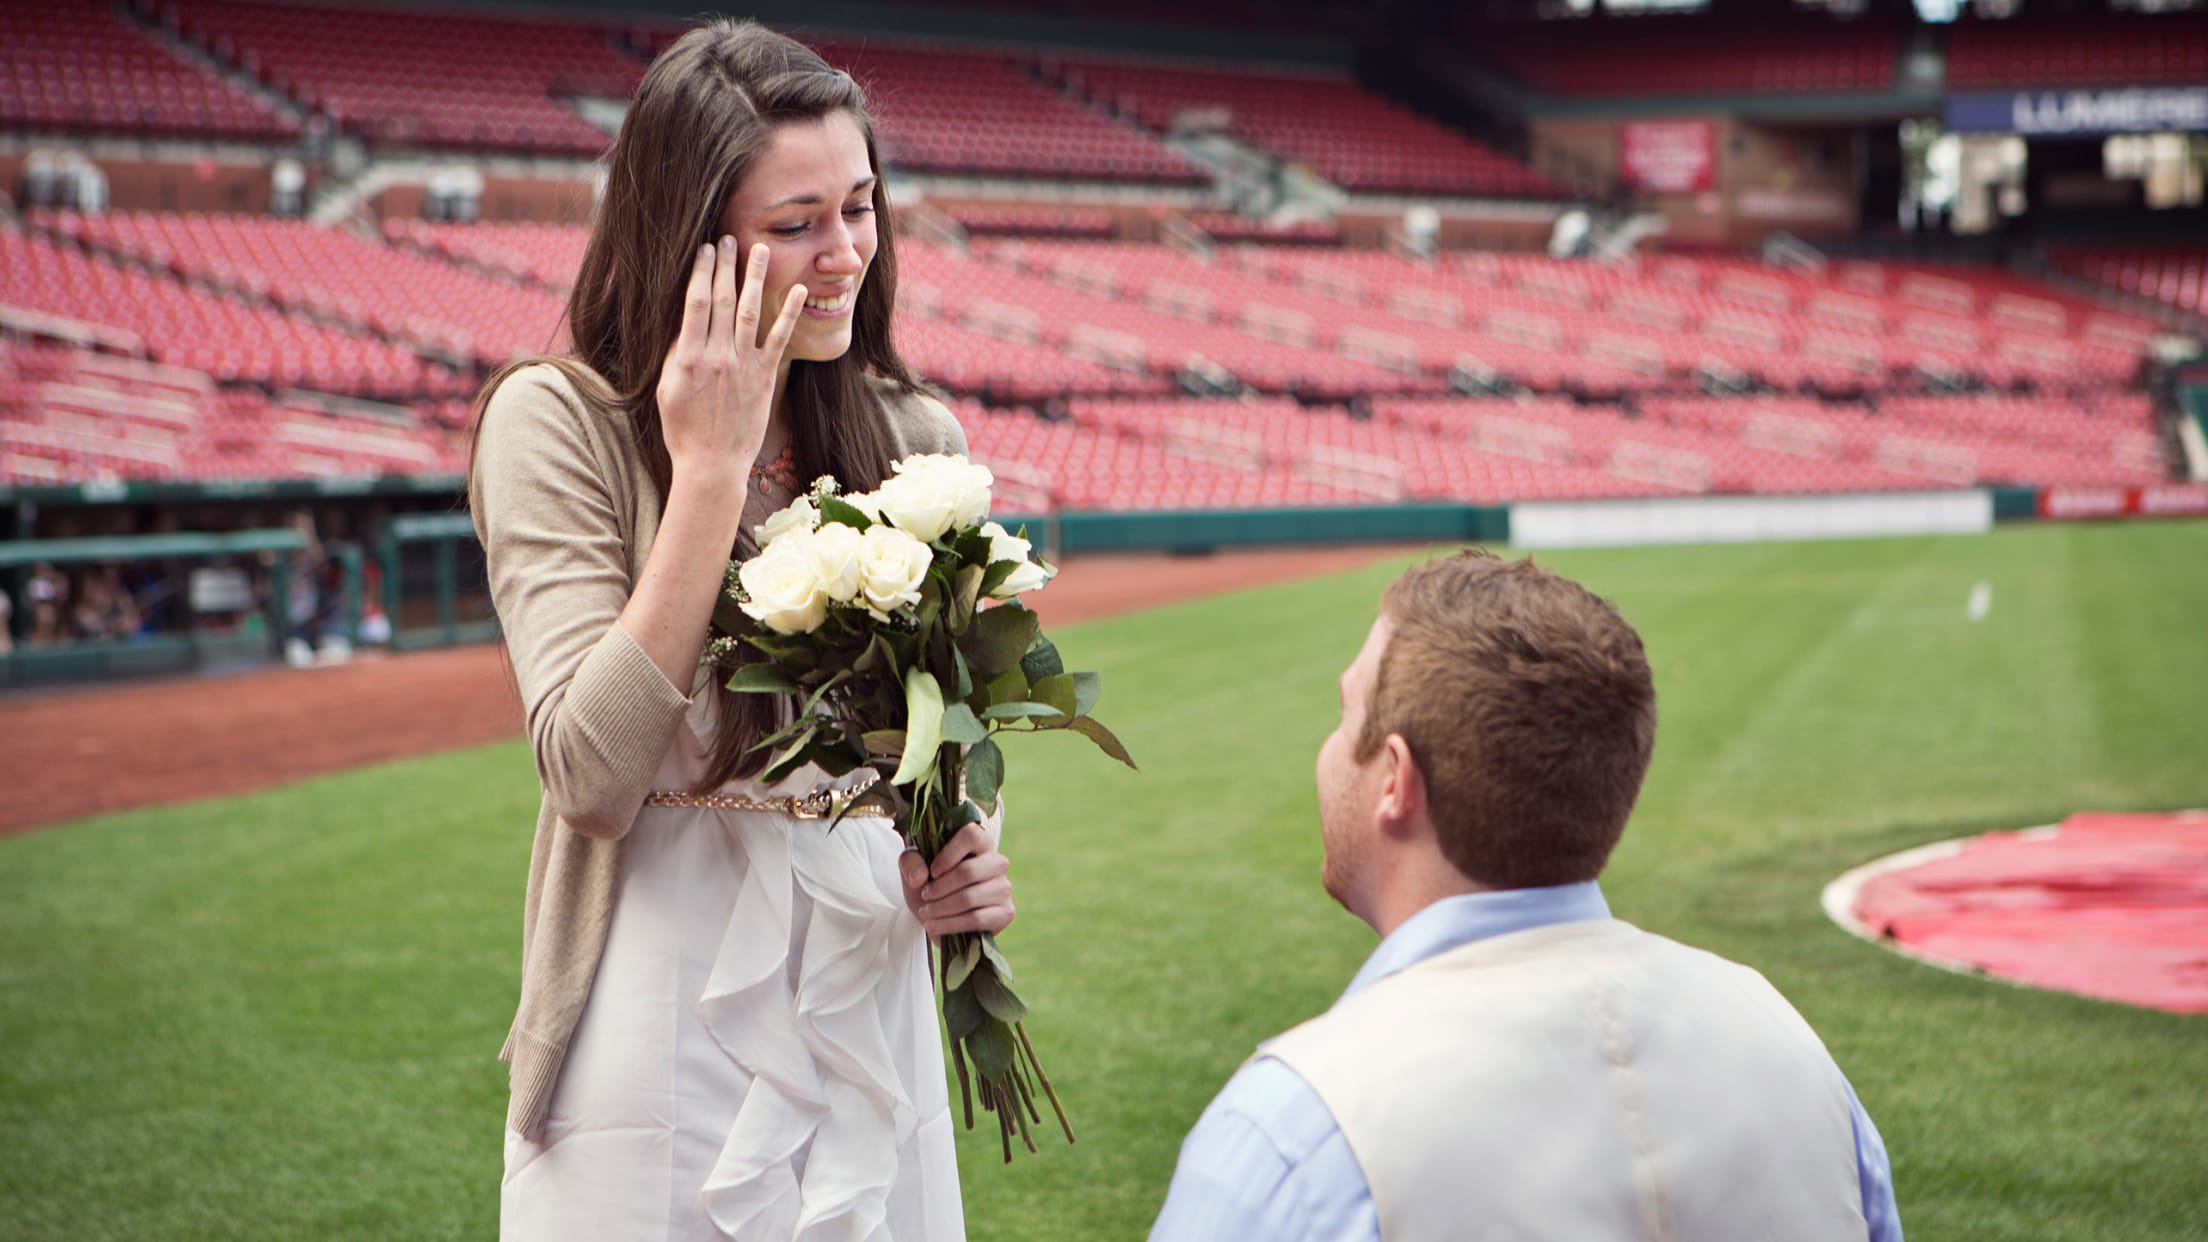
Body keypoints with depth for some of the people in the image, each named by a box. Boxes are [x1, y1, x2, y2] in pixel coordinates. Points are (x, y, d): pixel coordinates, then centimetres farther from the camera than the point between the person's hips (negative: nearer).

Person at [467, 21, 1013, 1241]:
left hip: (869, 1005, 4)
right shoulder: (558, 420, -11)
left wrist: (970, 854, -8)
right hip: (663, 1016, -4)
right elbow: (592, 776, -21)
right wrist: (712, 469, -20)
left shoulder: (916, 440, 2)